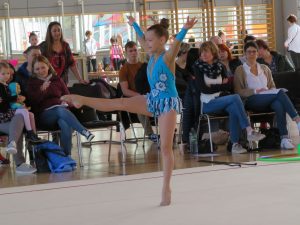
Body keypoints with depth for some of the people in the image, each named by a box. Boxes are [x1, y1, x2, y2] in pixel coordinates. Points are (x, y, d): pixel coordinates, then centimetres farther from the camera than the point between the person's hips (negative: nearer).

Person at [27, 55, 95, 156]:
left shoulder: (57, 79, 21)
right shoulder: (32, 83, 14)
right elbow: (32, 101, -3)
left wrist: (66, 102, 0)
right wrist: (41, 90, -20)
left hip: (61, 109, 2)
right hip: (44, 114, -2)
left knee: (65, 124, -37)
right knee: (61, 110, -39)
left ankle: (67, 155, -40)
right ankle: (84, 132, -51)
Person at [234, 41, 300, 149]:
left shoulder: (264, 68, 27)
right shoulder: (240, 70, 13)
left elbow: (272, 87, 24)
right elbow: (238, 91, 3)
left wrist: (274, 91, -1)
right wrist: (255, 91, -11)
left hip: (268, 100, 4)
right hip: (251, 101, -4)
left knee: (279, 104, -37)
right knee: (280, 93, -31)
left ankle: (284, 138, -48)